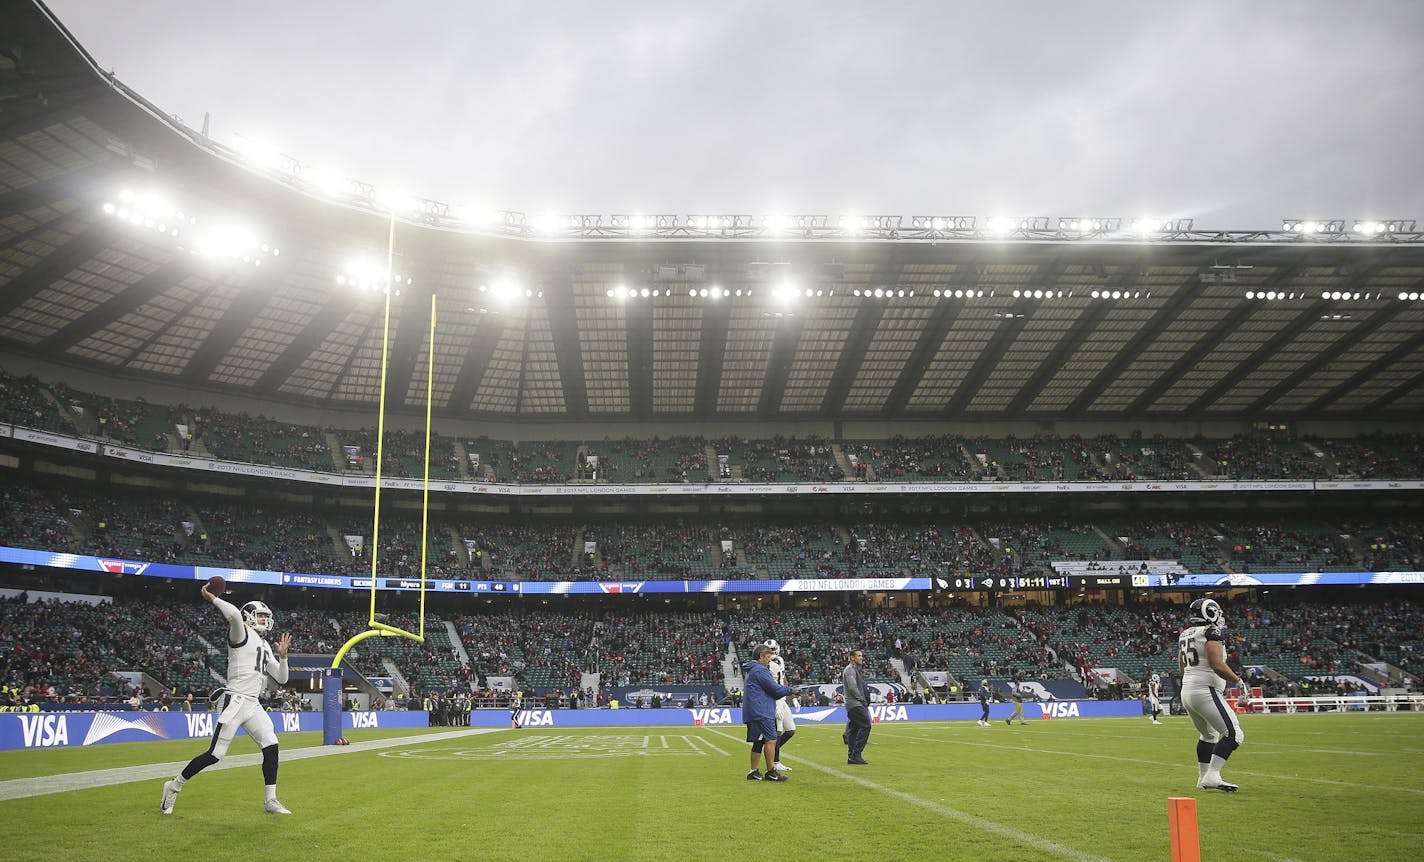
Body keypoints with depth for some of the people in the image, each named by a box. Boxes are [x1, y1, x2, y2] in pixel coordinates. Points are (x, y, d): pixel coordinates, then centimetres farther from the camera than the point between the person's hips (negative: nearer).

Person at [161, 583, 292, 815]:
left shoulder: (266, 647, 20)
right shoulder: (241, 634, -3)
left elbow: (281, 678, 17)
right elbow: (234, 615, -27)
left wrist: (282, 656, 2)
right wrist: (211, 598, -16)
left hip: (253, 705, 8)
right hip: (235, 701, -7)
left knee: (271, 747, -4)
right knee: (215, 754, -6)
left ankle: (271, 801, 3)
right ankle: (174, 787, 14)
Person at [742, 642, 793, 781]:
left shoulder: (752, 671, 22)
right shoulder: (760, 670, -12)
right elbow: (775, 689, -14)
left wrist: (784, 691, 12)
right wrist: (789, 689, 4)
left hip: (754, 712, 11)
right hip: (761, 712, -11)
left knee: (758, 741, 11)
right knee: (771, 740, -9)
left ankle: (753, 772, 12)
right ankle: (771, 772, -8)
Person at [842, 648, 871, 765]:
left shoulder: (855, 670, 23)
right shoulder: (850, 670, -10)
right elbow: (852, 688, -19)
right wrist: (862, 699, -12)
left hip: (853, 705, 11)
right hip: (855, 704, -11)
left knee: (853, 729, 9)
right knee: (865, 725, -15)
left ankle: (851, 757, 11)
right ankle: (856, 754, -17)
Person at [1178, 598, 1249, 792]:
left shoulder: (1185, 635, 13)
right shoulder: (1211, 633, -12)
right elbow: (1218, 666, -21)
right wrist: (1239, 681, -10)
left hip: (1187, 690, 9)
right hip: (1205, 691, -9)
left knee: (1208, 735, 25)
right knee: (1234, 734, -7)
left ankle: (1203, 778, 30)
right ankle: (1212, 776, -15)